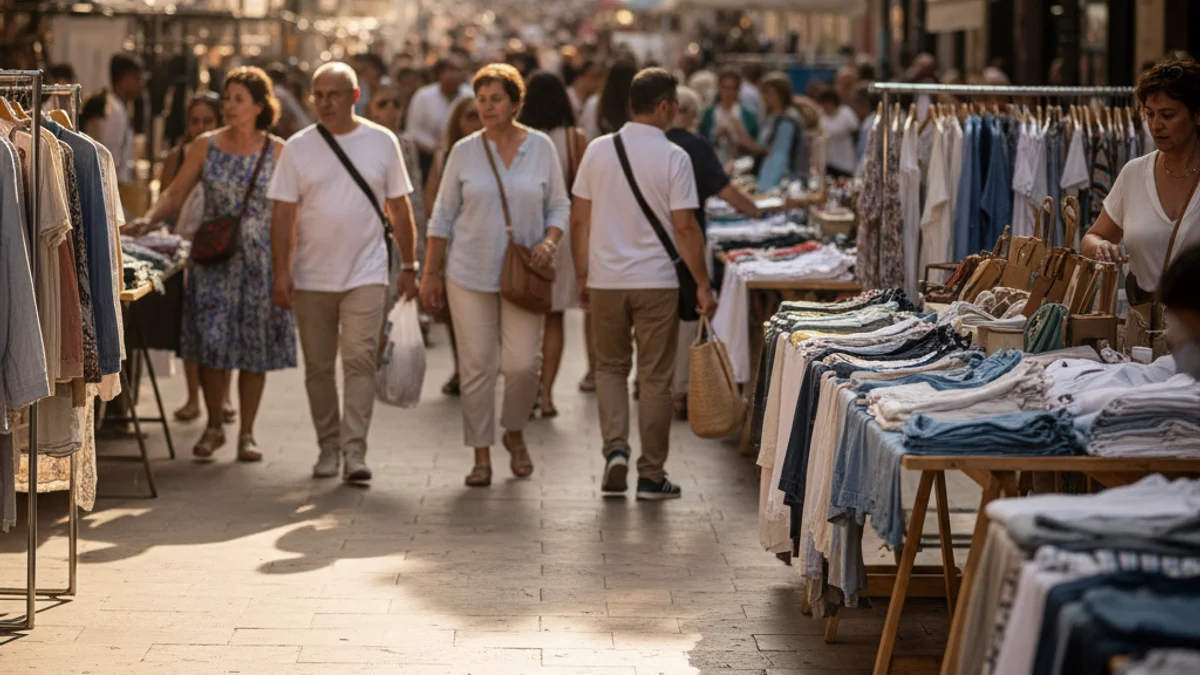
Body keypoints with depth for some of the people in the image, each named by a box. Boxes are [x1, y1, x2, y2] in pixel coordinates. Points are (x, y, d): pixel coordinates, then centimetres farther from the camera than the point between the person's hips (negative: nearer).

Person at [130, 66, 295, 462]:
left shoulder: (277, 151, 0)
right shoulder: (206, 147, 2)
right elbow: (175, 195, 5)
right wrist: (149, 219, -12)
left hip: (260, 261, 0)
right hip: (213, 259, 0)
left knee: (255, 346, 3)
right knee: (212, 339, -6)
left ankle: (247, 433, 14)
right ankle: (214, 426, 12)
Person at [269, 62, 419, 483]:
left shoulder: (382, 143, 2)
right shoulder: (298, 148, 2)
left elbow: (400, 208, 8)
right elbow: (284, 215, 1)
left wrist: (409, 266, 6)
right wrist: (281, 272, -6)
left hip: (365, 275, -1)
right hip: (311, 277, 2)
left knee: (359, 360, -12)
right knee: (318, 367, 8)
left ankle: (354, 450, -13)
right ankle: (328, 447, 20)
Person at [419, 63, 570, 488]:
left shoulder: (541, 147, 1)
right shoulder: (464, 151, 1)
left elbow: (559, 206, 7)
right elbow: (443, 216, 6)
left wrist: (549, 242, -12)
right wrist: (431, 273, 3)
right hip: (470, 276, 0)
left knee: (522, 363, -6)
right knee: (476, 366, 1)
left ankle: (514, 433, 22)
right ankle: (481, 456, 11)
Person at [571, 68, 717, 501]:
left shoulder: (598, 150, 2)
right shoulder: (673, 158, -9)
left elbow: (579, 220, 4)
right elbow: (685, 227, -11)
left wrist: (582, 277, 14)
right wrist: (703, 285, -5)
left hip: (606, 280, 3)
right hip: (656, 282, -3)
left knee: (610, 367, 18)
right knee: (655, 377, 6)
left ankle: (615, 448, -1)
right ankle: (651, 476, 10)